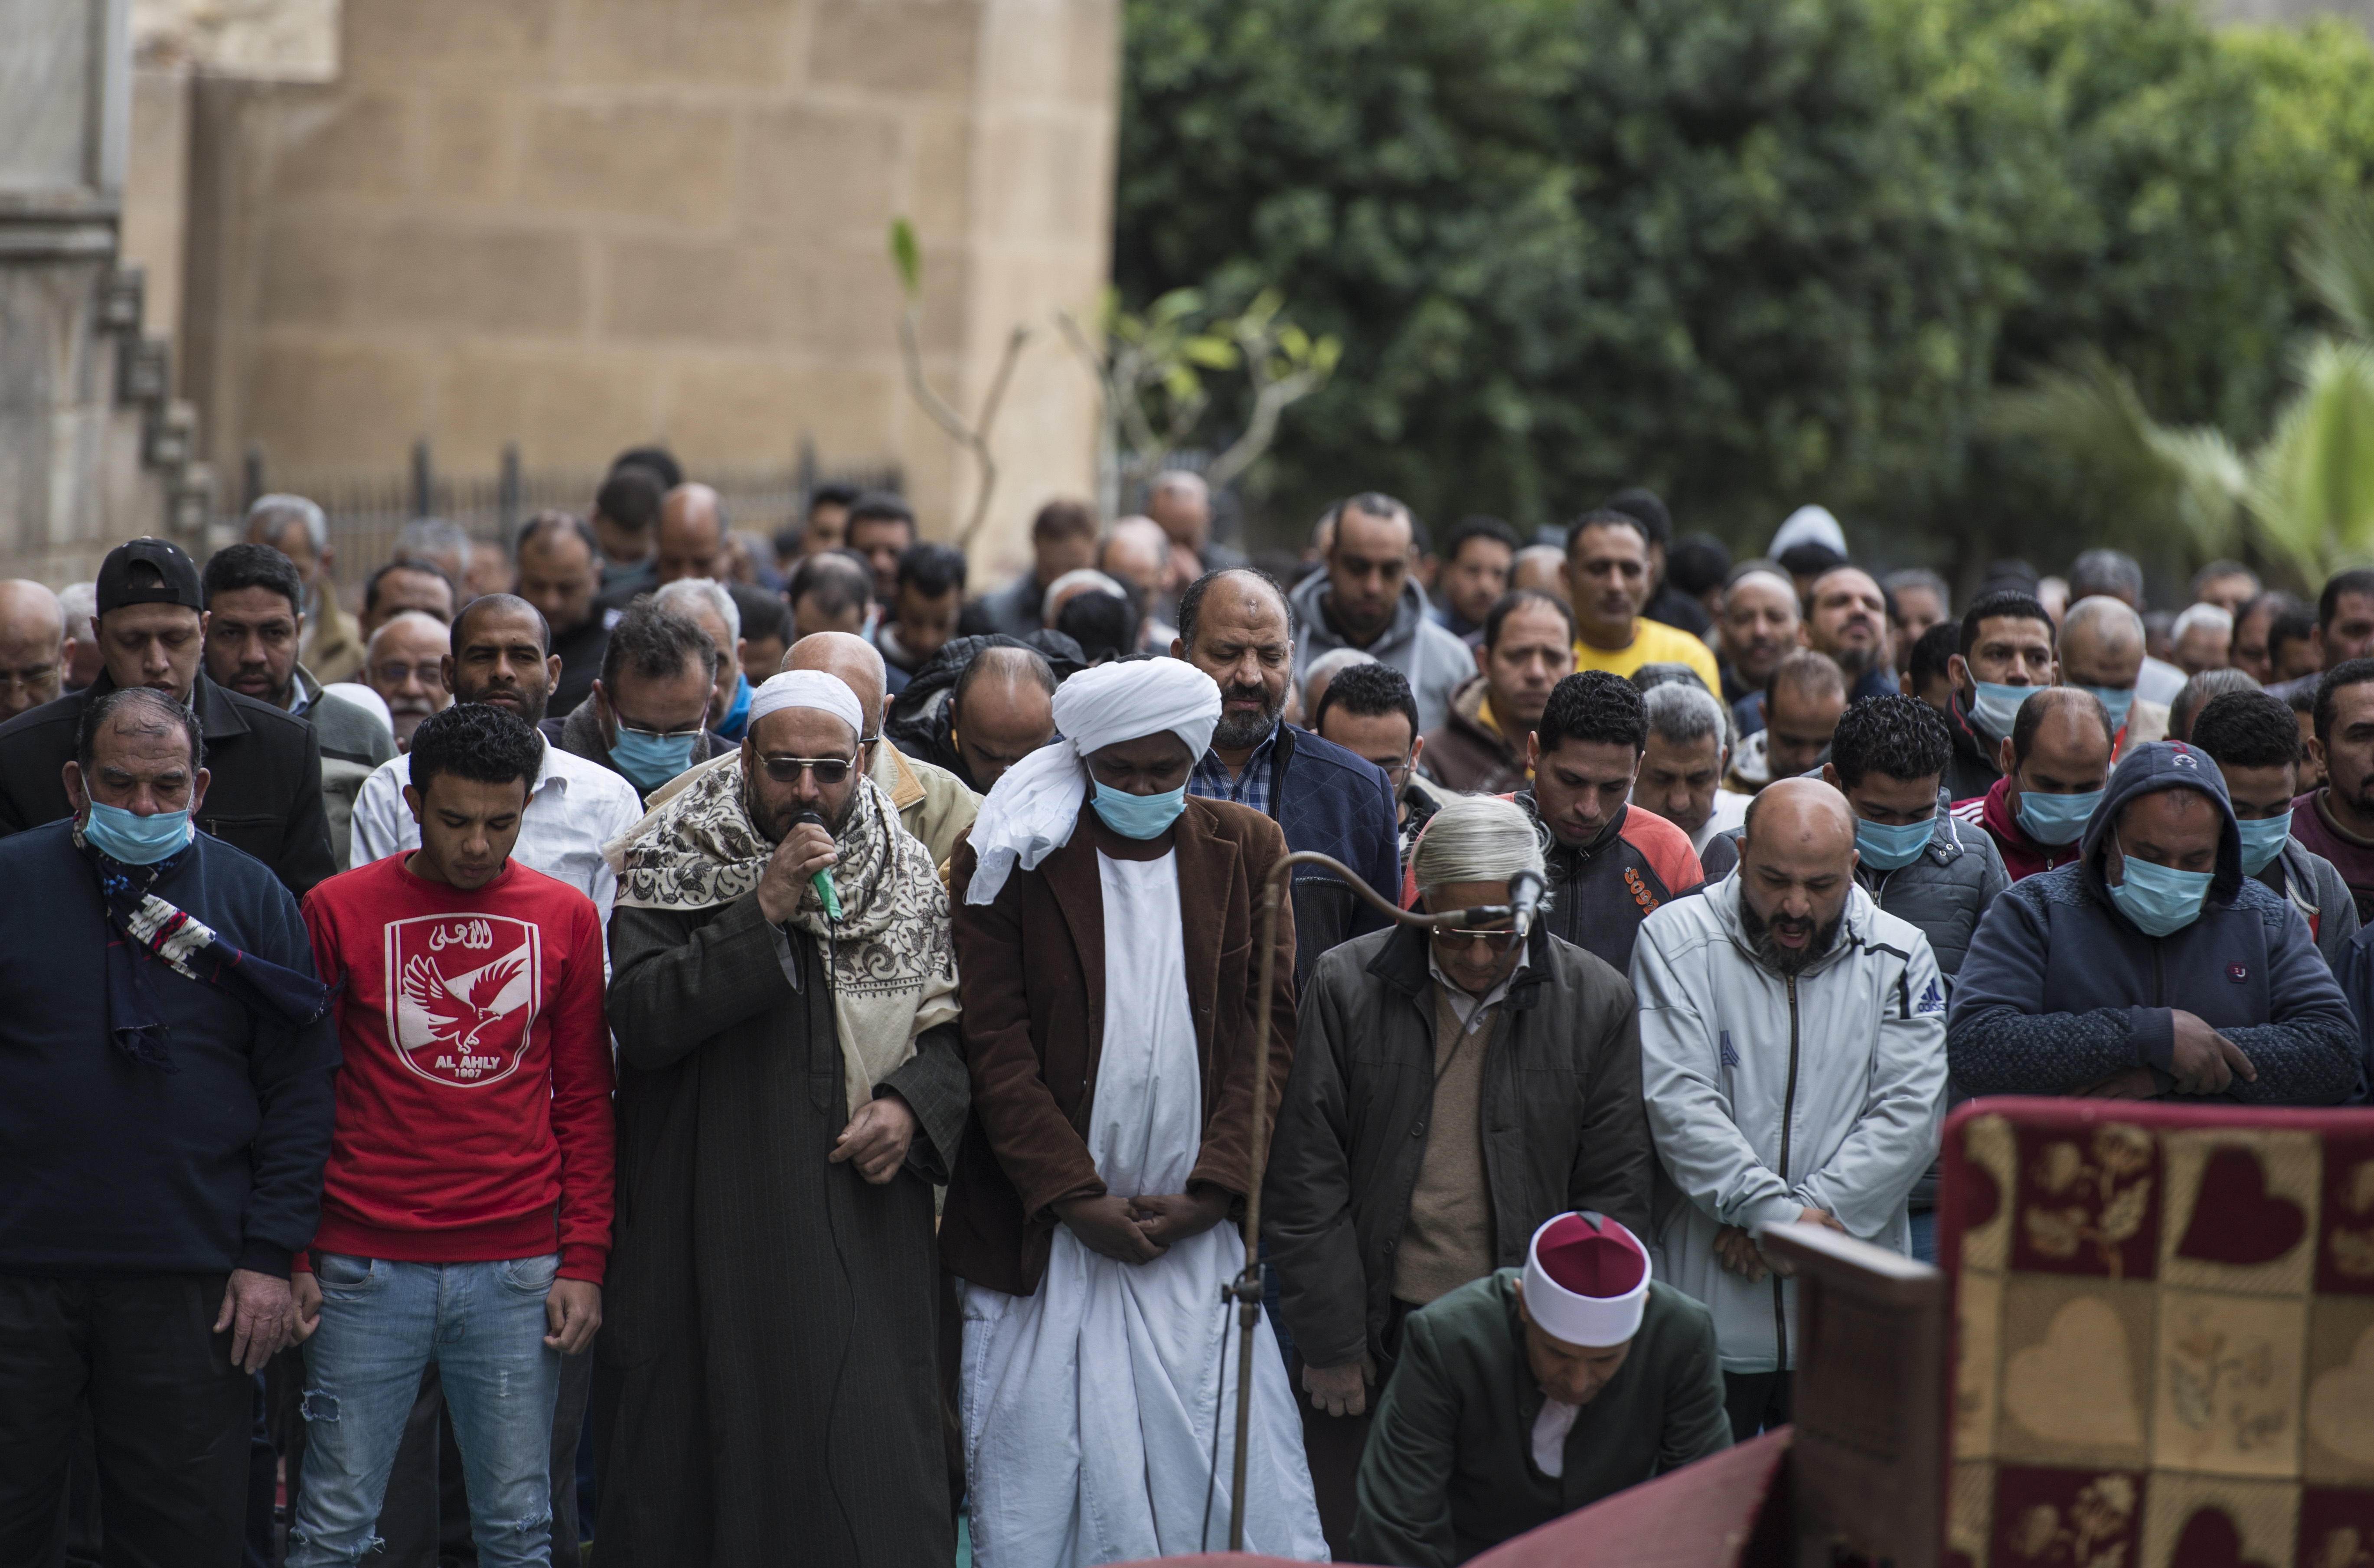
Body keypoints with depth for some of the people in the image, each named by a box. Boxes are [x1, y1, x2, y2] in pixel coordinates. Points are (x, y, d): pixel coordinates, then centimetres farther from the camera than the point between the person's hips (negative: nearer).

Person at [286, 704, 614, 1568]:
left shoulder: (566, 919, 7)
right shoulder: (339, 910, 2)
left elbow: (586, 1101, 11)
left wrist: (584, 1261, 3)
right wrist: (288, 1257, 1)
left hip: (519, 1270, 1)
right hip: (366, 1268, -1)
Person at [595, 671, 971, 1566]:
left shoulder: (907, 878, 10)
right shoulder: (671, 868, 1)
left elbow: (952, 1027, 16)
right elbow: (638, 1018, -13)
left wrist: (914, 1101, -5)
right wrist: (763, 912, -17)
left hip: (860, 1218, 2)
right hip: (710, 1223, -2)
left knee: (871, 1461, -4)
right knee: (711, 1455, -1)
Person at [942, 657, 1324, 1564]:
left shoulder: (1246, 853, 6)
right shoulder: (1011, 862, -2)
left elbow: (1269, 1030, 4)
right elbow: (995, 1046, -5)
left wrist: (1210, 1190, -7)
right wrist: (1075, 1199, -12)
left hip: (1196, 1231, 2)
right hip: (1045, 1233, -2)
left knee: (1235, 1485, 1)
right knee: (1041, 1478, -2)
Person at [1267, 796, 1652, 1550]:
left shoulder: (1597, 1003, 0)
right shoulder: (1348, 986, -2)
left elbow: (1612, 1196, 5)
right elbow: (1305, 1182, -1)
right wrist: (1329, 1344, -3)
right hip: (1372, 1342, 0)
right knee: (1354, 1545, 4)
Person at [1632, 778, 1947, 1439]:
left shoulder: (1900, 957, 6)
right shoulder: (1676, 940, 1)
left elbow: (1909, 1117, -3)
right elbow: (1680, 1104, -9)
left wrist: (1808, 1215, -14)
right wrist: (1777, 1214, -19)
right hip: (1707, 1309, -1)